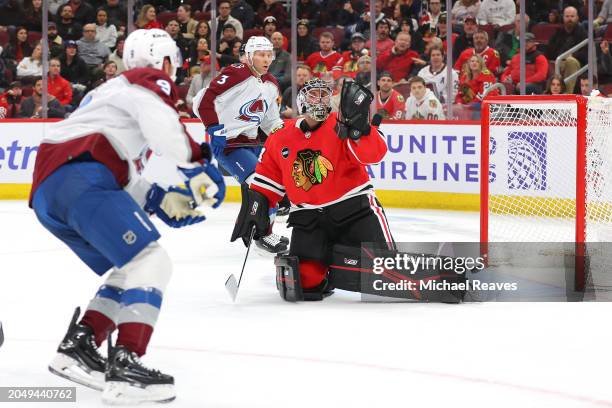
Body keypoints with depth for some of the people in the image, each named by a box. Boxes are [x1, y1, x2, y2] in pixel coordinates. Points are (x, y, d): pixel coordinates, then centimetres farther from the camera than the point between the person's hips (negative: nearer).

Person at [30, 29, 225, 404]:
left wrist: (161, 201, 19)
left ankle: (77, 347, 8)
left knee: (132, 269, 17)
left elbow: (121, 175, 30)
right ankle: (125, 366, -26)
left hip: (48, 193, 10)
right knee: (151, 262, -15)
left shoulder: (114, 91, 37)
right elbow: (162, 125, -16)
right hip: (81, 179, -10)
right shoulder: (149, 81, 7)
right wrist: (198, 166, -5)